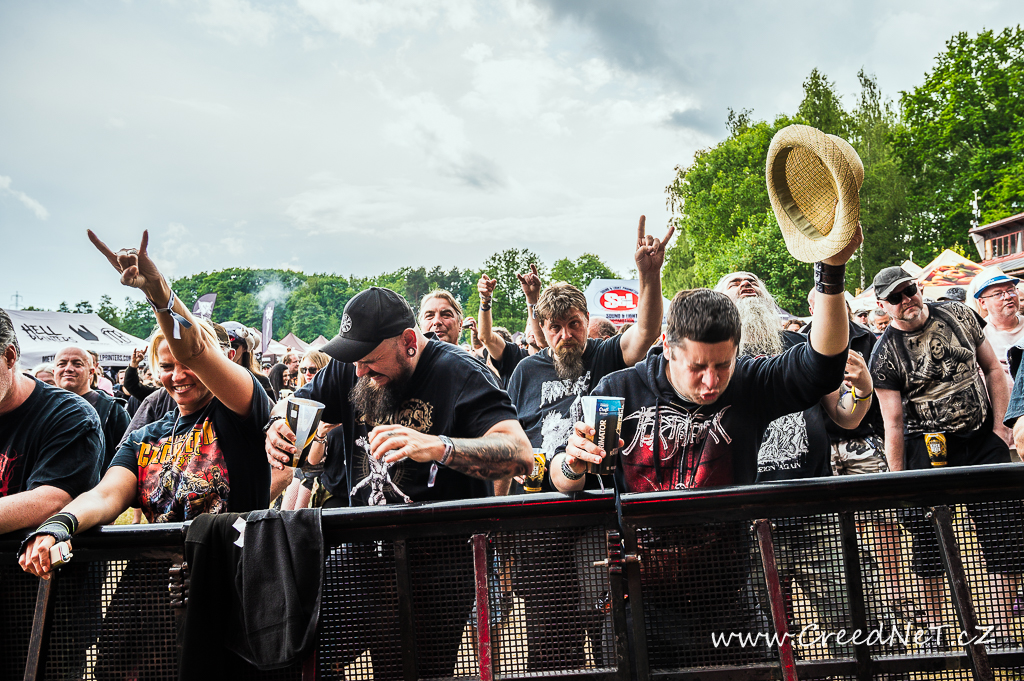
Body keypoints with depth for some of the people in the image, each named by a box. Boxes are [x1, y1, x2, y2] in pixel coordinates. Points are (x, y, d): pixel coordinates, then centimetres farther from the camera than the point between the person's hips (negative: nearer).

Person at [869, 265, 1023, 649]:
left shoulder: (959, 315, 3)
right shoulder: (885, 354, -9)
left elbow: (992, 369, 11)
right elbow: (893, 421, -9)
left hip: (983, 438, 3)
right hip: (929, 447, -3)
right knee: (929, 540, 5)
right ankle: (935, 631, 21)